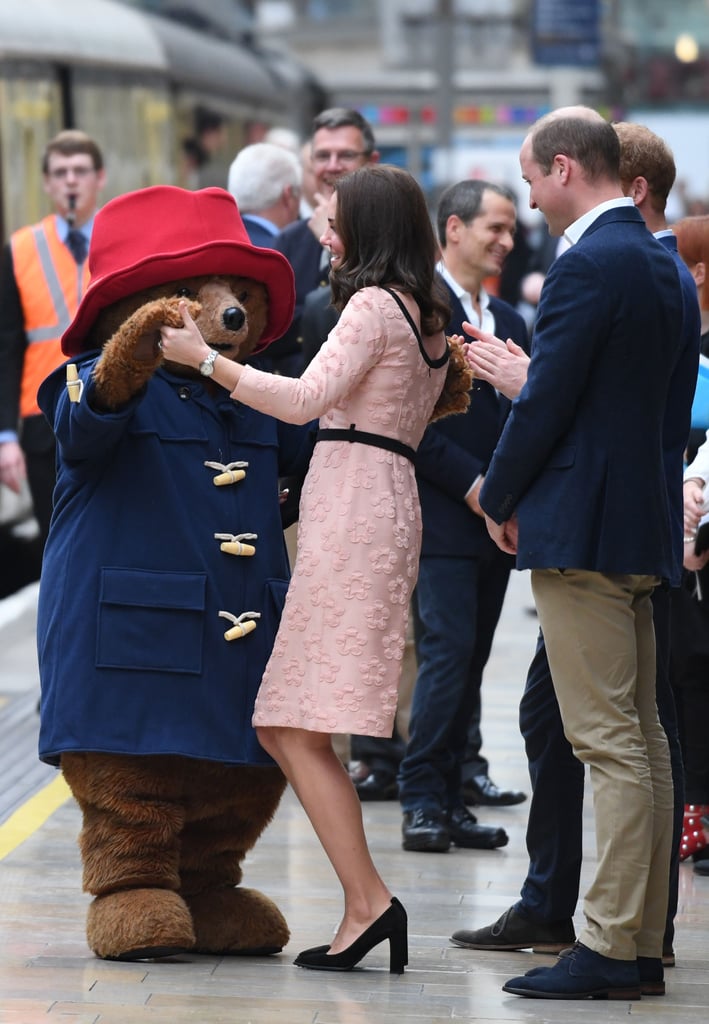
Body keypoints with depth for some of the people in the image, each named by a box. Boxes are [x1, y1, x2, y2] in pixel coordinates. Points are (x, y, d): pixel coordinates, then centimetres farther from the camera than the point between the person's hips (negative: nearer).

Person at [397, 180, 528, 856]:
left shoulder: (510, 323, 18)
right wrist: (470, 482, -15)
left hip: (494, 521, 7)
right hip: (439, 517, -7)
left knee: (469, 662, 7)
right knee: (447, 653, -13)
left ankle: (450, 798, 11)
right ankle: (422, 801, -9)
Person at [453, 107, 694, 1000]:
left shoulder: (589, 265, -15)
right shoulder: (659, 265, 14)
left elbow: (546, 401, -16)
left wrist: (500, 501, -2)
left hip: (580, 525, -10)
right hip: (643, 524, 10)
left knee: (610, 743, -9)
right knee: (641, 739, 10)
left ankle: (608, 950, -8)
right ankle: (642, 942, 15)